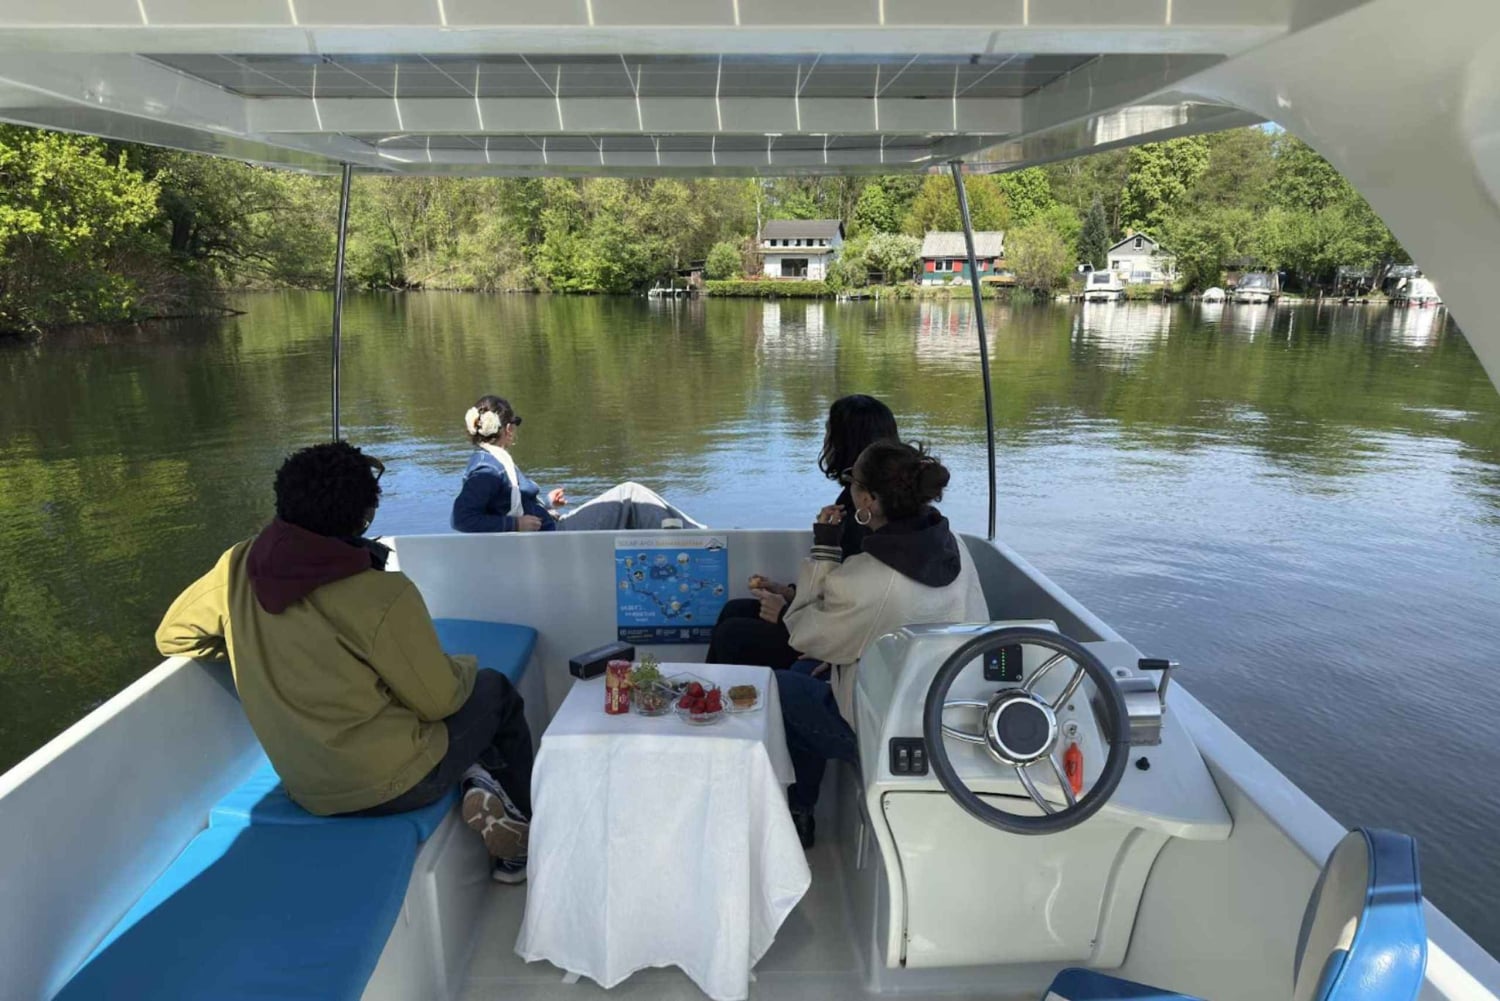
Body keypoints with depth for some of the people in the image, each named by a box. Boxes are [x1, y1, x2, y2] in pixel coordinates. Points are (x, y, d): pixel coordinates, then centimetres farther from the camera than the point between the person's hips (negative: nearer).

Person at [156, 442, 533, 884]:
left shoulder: (238, 568, -10)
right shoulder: (383, 596, -28)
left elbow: (171, 636, 7)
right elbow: (439, 700, -15)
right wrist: (463, 668, 6)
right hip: (392, 785, -6)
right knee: (495, 690, 19)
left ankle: (475, 777, 9)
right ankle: (519, 842, 24)